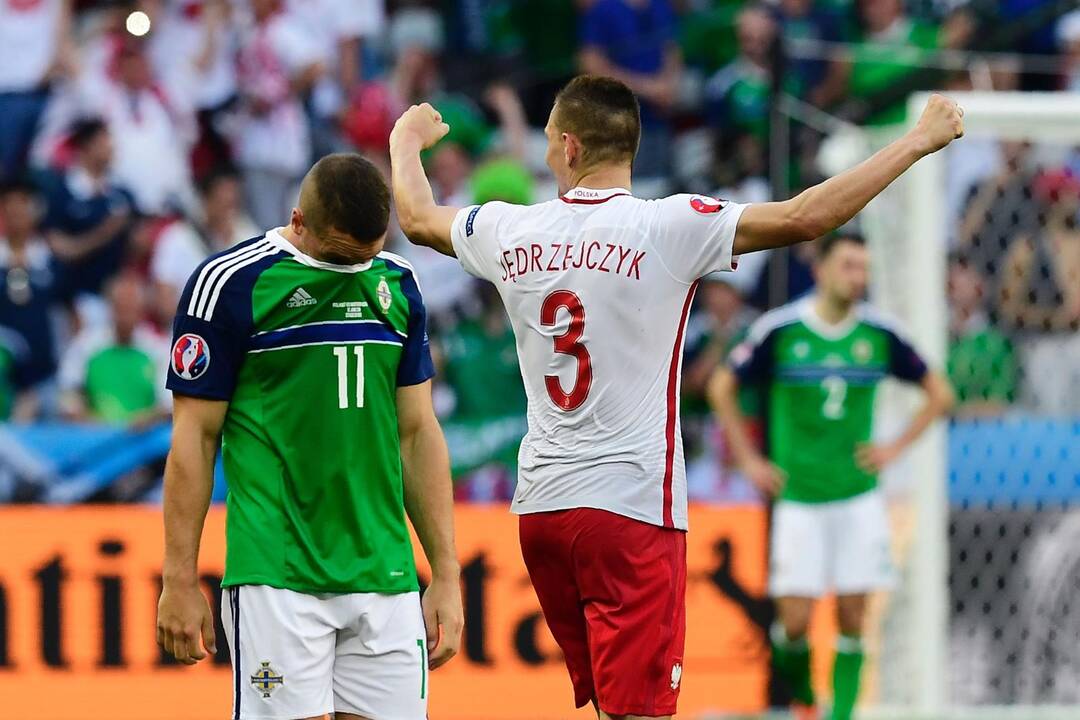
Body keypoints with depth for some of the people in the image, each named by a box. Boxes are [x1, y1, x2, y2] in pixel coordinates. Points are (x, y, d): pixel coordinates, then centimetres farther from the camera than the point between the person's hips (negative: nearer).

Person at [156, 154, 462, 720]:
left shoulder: (397, 284, 11)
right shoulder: (231, 282, -4)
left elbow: (418, 433, 15)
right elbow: (195, 438, -1)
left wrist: (446, 574, 11)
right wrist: (180, 581, -3)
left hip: (385, 577, 5)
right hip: (276, 578, -5)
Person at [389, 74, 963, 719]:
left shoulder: (513, 231, 4)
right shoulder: (667, 227, -11)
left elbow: (418, 218, 24)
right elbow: (804, 218, -17)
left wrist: (408, 141, 46)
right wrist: (919, 141, -10)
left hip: (541, 503, 5)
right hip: (631, 505, -5)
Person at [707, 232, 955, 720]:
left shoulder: (879, 334, 0)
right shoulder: (779, 330, -6)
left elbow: (939, 393, 12)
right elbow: (722, 388, 6)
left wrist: (896, 447, 2)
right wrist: (748, 460, 2)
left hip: (859, 496, 2)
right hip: (797, 498, -2)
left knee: (853, 619, -2)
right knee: (795, 619, -5)